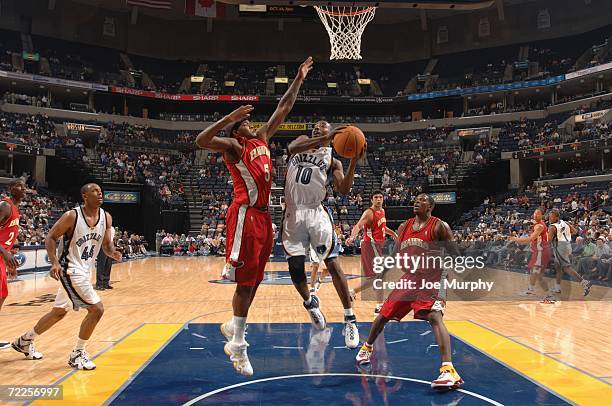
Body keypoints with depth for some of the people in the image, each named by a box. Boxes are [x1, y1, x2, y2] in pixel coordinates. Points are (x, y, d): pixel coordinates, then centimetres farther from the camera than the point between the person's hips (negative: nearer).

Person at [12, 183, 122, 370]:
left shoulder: (106, 218, -1)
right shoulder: (72, 216, -17)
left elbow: (106, 244, 7)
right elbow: (50, 238, -10)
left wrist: (112, 252, -16)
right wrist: (54, 262, -23)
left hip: (84, 271, 8)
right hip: (71, 270, -8)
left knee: (59, 312, 21)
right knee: (96, 309, -15)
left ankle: (24, 341, 41)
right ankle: (77, 354, 1)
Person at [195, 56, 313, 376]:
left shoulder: (261, 139, 18)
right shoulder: (232, 145, -3)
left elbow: (283, 109, 25)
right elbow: (201, 141, -22)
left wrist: (299, 79, 25)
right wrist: (229, 117, -27)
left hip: (262, 215, 8)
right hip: (245, 215, -8)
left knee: (253, 280, 13)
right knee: (245, 281, -6)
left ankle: (233, 326, 29)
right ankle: (237, 345, 2)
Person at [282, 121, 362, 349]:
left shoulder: (332, 161, 10)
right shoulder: (302, 142, 14)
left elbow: (343, 190, -6)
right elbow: (292, 147, -13)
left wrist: (354, 161, -17)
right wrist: (324, 139, -23)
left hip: (316, 212, -2)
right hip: (294, 212, 2)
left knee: (332, 263, -9)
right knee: (295, 265, 1)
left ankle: (350, 319, -1)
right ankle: (310, 303, 30)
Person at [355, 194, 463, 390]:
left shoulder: (439, 226, -7)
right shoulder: (404, 227, 10)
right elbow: (396, 254, 20)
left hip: (430, 280, -6)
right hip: (408, 278, 6)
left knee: (434, 317, -28)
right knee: (384, 315, 14)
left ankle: (448, 370, -32)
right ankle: (367, 347, 41)